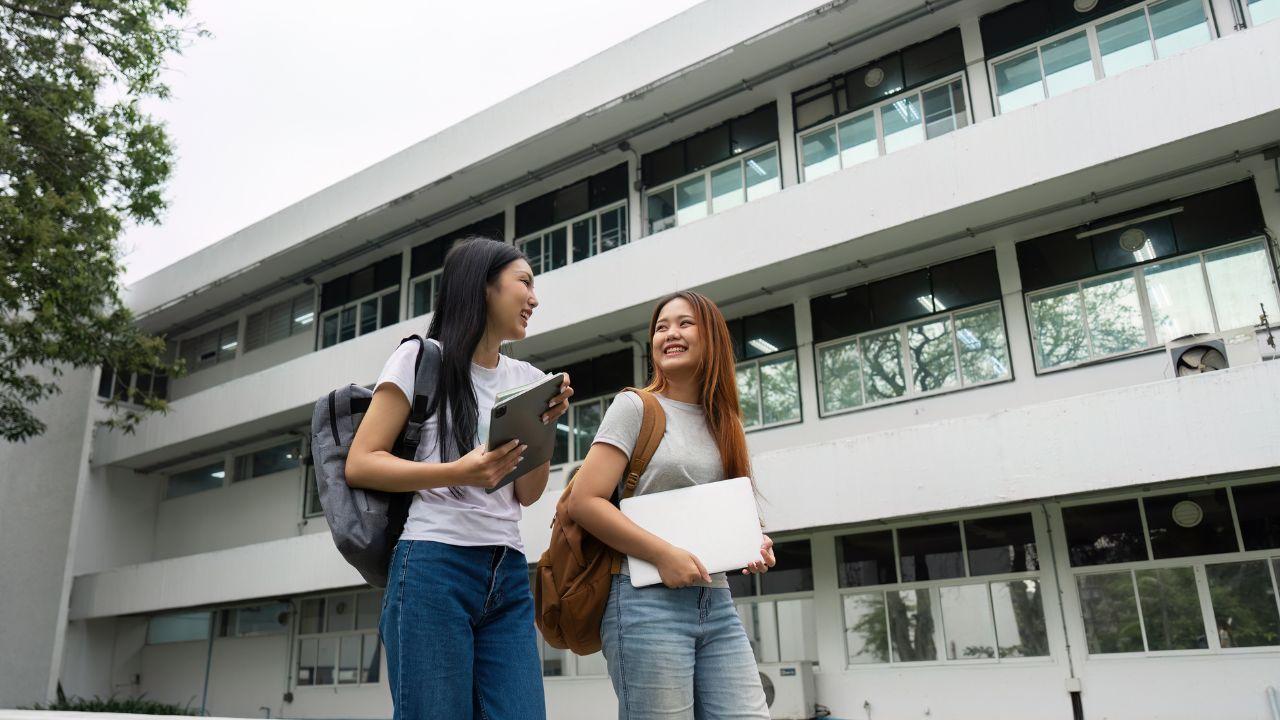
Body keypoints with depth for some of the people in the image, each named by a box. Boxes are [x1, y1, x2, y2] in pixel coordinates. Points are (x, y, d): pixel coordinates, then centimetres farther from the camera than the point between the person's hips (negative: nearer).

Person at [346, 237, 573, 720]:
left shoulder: (526, 378, 14)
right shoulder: (422, 357, 0)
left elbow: (527, 494, 14)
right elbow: (360, 465, -5)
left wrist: (546, 423, -2)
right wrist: (458, 473, -19)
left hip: (509, 576, 5)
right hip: (434, 569, -5)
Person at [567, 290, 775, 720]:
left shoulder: (724, 423, 16)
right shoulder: (636, 406, 0)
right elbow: (583, 501, -9)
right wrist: (664, 555, -16)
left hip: (717, 603, 6)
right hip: (649, 599, -5)